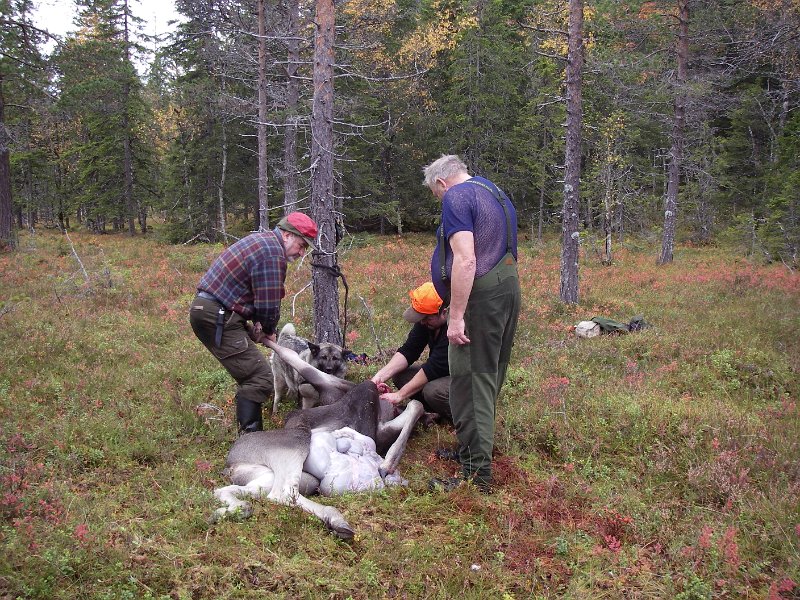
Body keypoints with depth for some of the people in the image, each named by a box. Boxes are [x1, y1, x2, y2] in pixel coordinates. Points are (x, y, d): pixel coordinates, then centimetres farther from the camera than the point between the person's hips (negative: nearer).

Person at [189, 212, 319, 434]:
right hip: (217, 317, -11)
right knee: (260, 378, -13)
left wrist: (258, 325, 8)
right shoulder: (274, 253, -15)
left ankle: (248, 434, 26)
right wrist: (269, 330, 4)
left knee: (249, 376, 19)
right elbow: (269, 305, -15)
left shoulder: (261, 240, 18)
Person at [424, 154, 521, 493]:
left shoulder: (457, 197, -9)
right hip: (509, 287, 10)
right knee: (489, 378, 18)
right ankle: (475, 448, 32)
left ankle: (476, 474, -4)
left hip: (480, 295, -10)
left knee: (470, 384, -6)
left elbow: (465, 260, -21)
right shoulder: (495, 193, 21)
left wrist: (456, 317, -21)